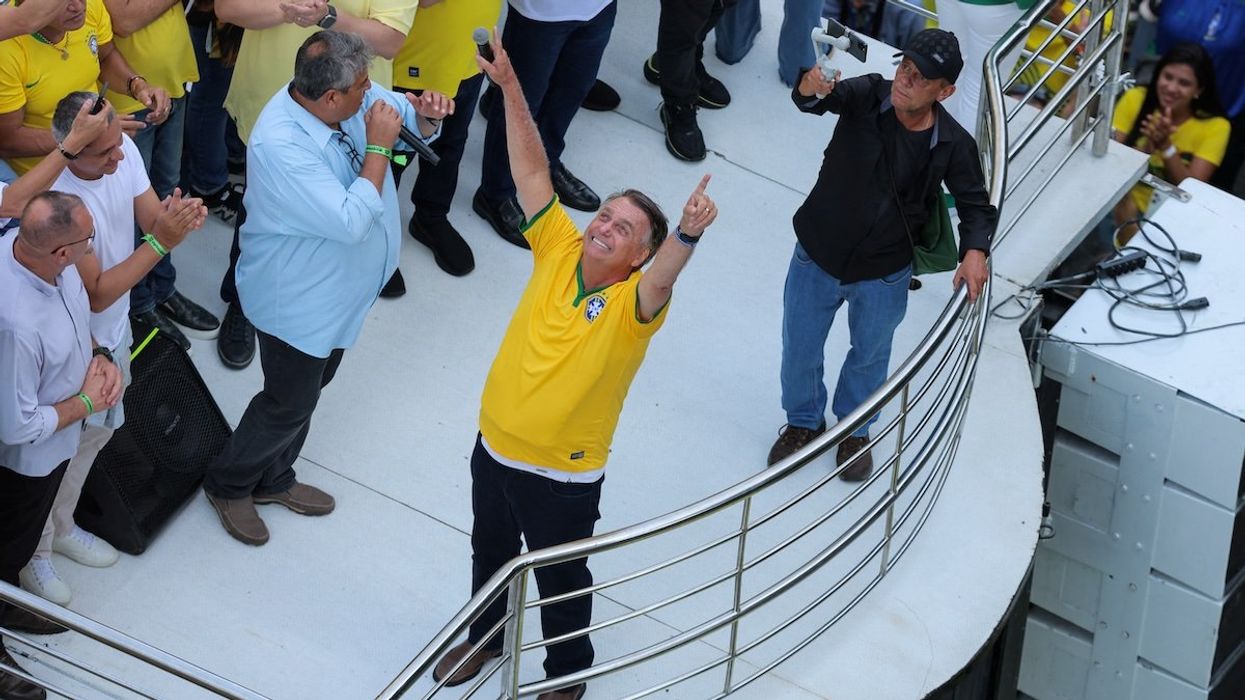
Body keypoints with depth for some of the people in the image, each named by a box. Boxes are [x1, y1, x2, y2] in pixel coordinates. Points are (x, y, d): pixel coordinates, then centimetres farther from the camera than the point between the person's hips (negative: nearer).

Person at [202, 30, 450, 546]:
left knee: (309, 388, 26)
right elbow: (351, 222, -38)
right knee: (289, 403, 11)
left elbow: (406, 116, 3)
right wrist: (378, 148, -32)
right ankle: (228, 484, 36)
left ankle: (273, 480, 48)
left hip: (339, 292, 8)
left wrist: (426, 113, -21)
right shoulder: (280, 144, -38)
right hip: (298, 301, -8)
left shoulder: (352, 101, -15)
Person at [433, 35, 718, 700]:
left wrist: (688, 232, -65)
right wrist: (510, 87, -19)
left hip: (564, 476, -5)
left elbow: (665, 273, -43)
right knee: (490, 555, 27)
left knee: (560, 581, 16)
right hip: (495, 448, 5)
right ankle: (484, 637, 53)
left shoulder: (634, 301, -20)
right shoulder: (559, 252, -8)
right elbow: (532, 172, -11)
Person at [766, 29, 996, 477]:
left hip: (883, 273, 0)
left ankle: (855, 430, 53)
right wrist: (811, 88, -65)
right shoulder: (868, 96, -22)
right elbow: (810, 101, -40)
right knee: (799, 351, 19)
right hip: (817, 256, 0)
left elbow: (976, 204, -6)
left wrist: (975, 250, -26)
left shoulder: (953, 146, -19)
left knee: (870, 355, 25)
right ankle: (804, 421, 49)